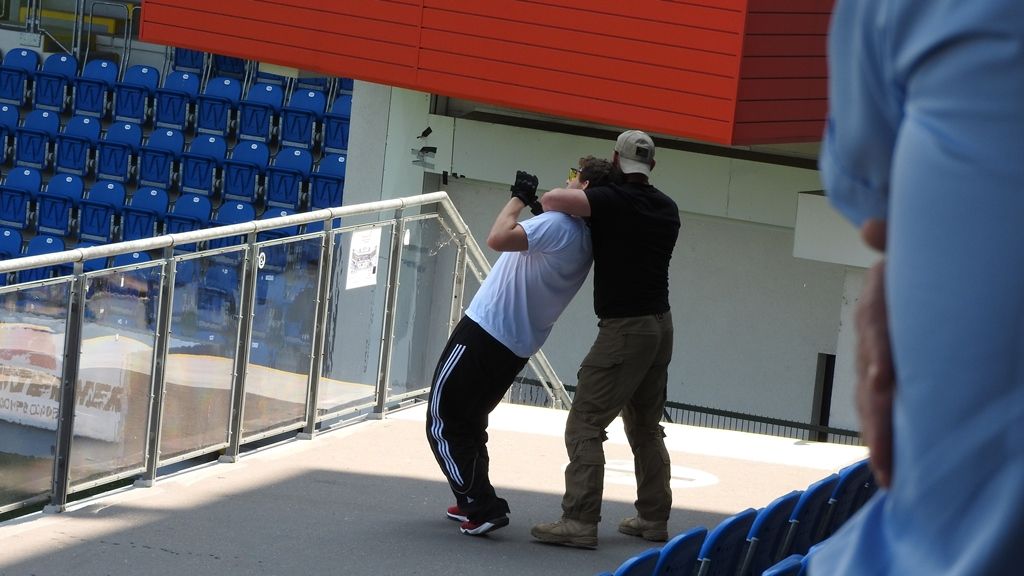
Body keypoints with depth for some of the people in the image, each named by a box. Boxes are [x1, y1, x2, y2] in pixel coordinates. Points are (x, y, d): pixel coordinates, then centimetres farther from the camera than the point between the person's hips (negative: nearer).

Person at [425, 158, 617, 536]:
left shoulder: (557, 225, -21)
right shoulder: (586, 239, 7)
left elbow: (498, 239, -30)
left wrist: (519, 199, -15)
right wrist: (535, 206, 11)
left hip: (484, 333, -9)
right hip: (518, 346, 9)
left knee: (444, 422, -2)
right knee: (470, 421, 24)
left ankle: (481, 507, -9)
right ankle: (471, 503, 23)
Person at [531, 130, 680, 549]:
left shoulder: (612, 200, -13)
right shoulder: (667, 209, 10)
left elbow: (553, 200, -25)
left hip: (624, 327, -8)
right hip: (660, 324, 8)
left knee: (585, 423, -8)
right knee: (646, 427, 18)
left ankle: (579, 521, -15)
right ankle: (653, 518, 21)